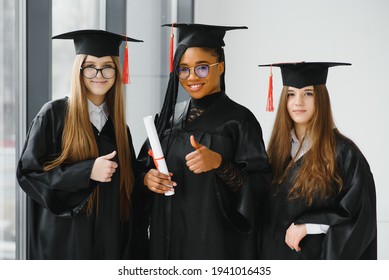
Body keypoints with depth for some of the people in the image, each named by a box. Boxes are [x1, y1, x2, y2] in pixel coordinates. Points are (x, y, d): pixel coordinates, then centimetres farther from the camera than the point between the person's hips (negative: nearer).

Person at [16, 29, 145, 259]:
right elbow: (28, 172, -9)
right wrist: (87, 171, -19)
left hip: (110, 242, 5)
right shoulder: (54, 114, -4)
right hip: (65, 241, -5)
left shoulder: (118, 125, 11)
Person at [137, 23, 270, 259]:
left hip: (217, 241, -4)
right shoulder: (169, 116, 7)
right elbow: (144, 166, 15)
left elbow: (256, 188, -11)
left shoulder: (239, 119, -7)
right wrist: (147, 177, -6)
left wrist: (219, 163, -25)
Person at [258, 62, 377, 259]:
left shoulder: (343, 153, -10)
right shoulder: (278, 147, 7)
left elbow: (359, 214, -13)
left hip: (318, 258, -5)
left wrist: (308, 225, -18)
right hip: (277, 257, 5)